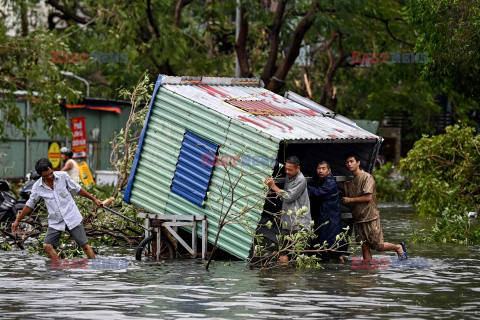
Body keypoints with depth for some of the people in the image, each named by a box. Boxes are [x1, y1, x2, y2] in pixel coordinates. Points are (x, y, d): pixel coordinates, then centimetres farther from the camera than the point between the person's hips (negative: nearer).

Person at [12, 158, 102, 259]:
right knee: (47, 246, -16)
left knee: (85, 245, -5)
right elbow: (29, 205, 10)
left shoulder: (63, 176, -7)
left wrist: (94, 199, 13)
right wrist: (17, 220, 15)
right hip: (55, 222, 1)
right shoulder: (37, 187, -5)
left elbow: (78, 189, 6)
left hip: (72, 217, -1)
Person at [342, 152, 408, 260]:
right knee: (365, 247, 3)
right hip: (357, 219, 7)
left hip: (370, 218, -7)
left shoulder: (367, 177, -11)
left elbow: (368, 197, -17)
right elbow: (347, 197, 14)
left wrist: (351, 199, -12)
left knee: (378, 246, -1)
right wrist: (345, 184, 7)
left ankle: (399, 247, 23)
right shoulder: (351, 180, 14)